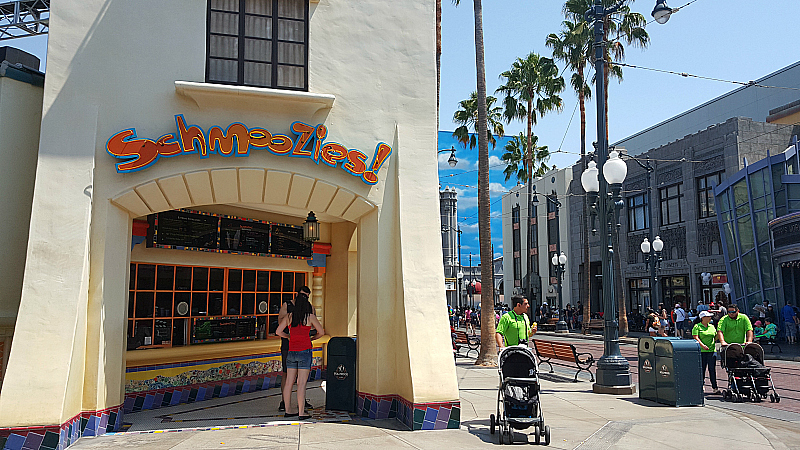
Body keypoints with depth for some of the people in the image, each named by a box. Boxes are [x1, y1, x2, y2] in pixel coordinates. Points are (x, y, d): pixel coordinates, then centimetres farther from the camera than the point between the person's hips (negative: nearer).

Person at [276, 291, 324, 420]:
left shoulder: (289, 316, 4)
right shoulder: (310, 317, -5)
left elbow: (279, 331, 9)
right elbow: (321, 332, 2)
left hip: (291, 351, 4)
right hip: (304, 351, -4)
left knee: (289, 382, 10)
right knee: (301, 383, -4)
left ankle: (288, 410, 18)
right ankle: (301, 413, -3)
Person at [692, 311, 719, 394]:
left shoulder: (712, 327, 17)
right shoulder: (697, 326, 0)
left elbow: (716, 336, 20)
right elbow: (695, 337, -9)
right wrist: (702, 345, -22)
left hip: (711, 350, 4)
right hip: (701, 351, -4)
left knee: (712, 369, 0)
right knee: (701, 369, -1)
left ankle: (714, 387, 1)